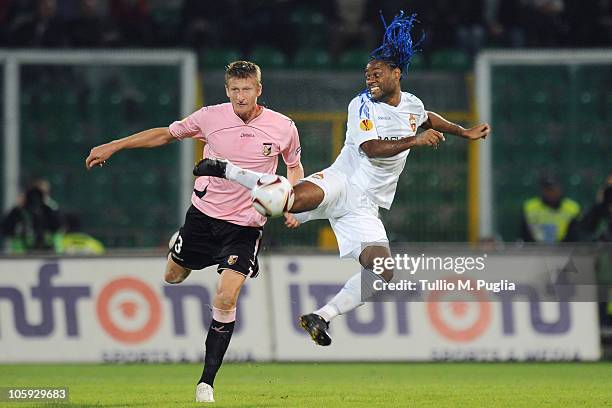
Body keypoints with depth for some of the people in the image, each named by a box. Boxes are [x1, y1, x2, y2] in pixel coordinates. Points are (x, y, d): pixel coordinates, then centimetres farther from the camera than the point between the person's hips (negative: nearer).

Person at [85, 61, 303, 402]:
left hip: (246, 226, -2)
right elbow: (166, 134, 5)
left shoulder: (283, 128, -10)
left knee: (226, 298, -17)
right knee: (173, 276, 18)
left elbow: (294, 165, 11)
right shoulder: (211, 117, -10)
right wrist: (113, 147, 5)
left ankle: (207, 382, -9)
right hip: (204, 214, 2)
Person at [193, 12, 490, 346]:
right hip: (341, 183, -5)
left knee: (381, 271, -16)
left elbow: (428, 119, 41)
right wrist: (414, 141, -23)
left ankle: (322, 317, -7)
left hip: (365, 208, 5)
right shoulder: (362, 105, -3)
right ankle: (227, 170, -16)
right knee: (297, 198, -37)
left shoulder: (411, 104, 16)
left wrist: (464, 132, 40)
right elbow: (371, 148, -18)